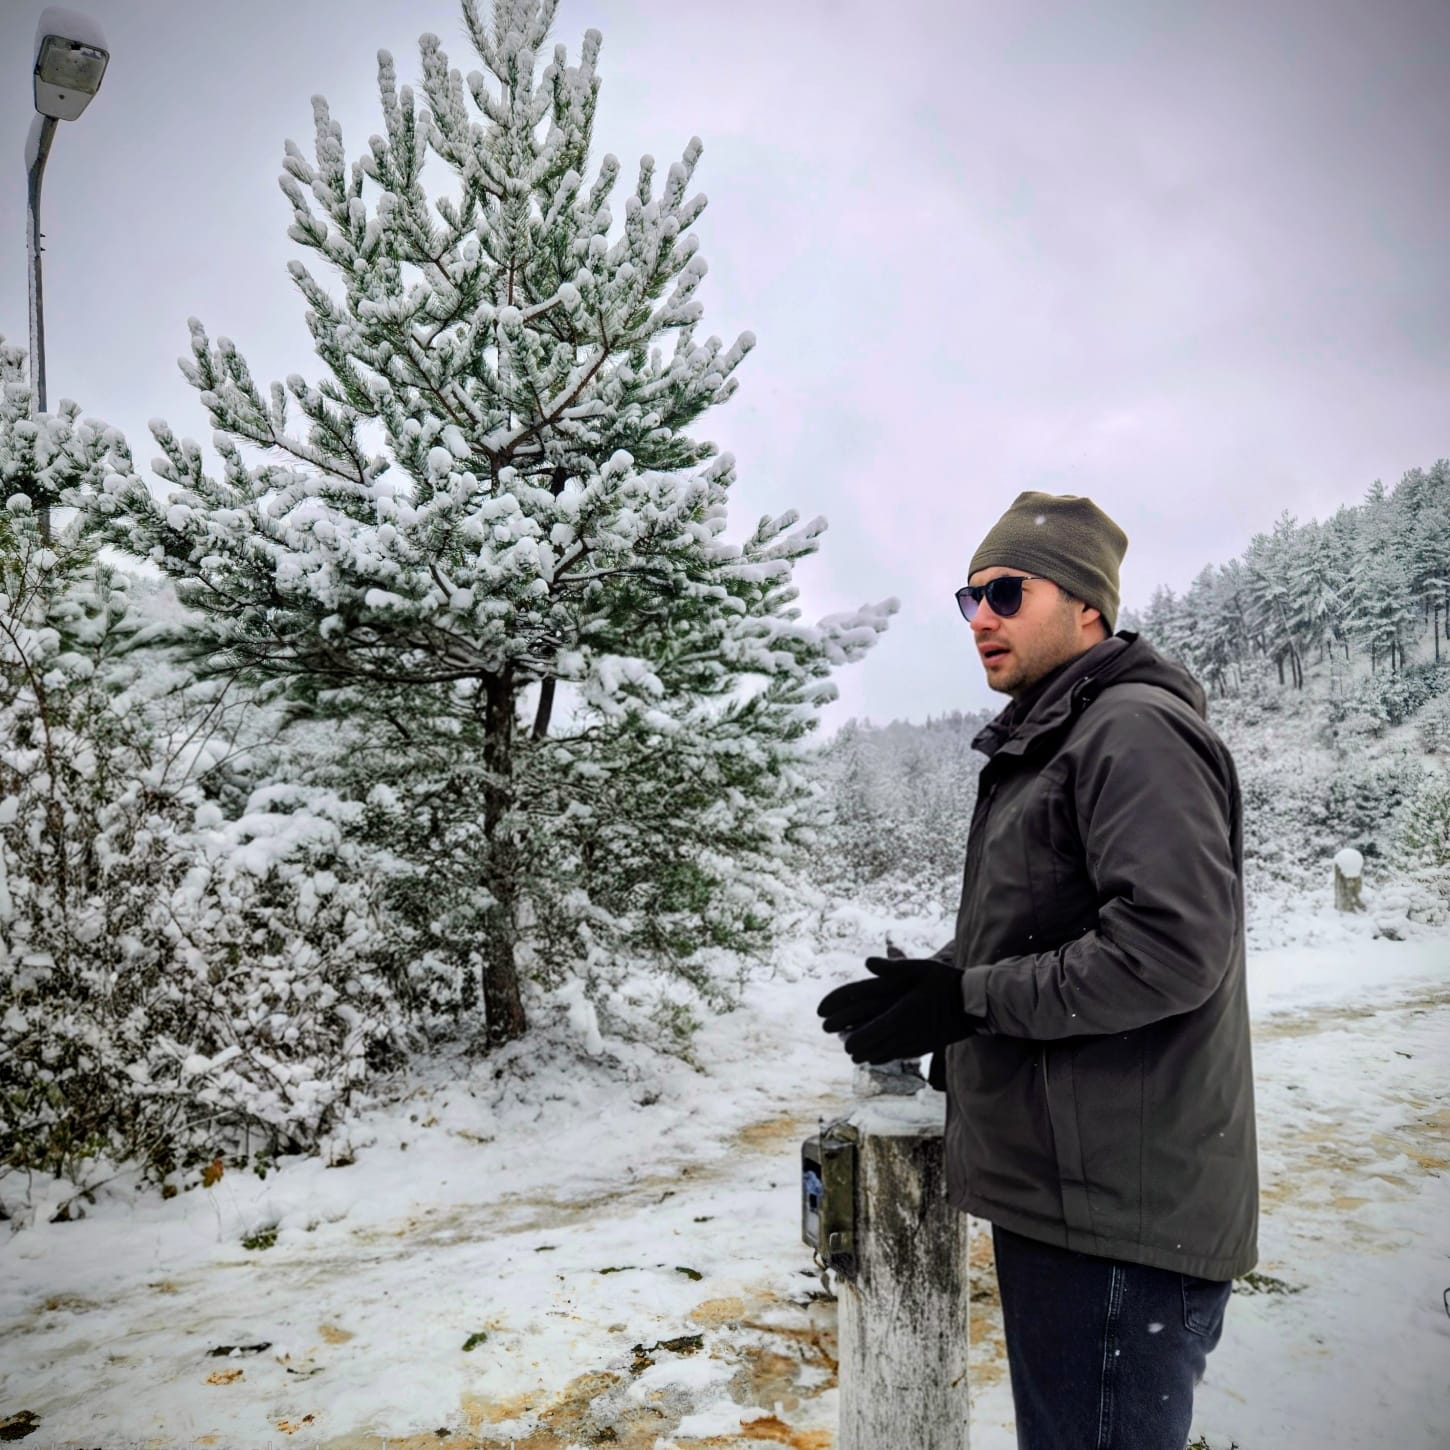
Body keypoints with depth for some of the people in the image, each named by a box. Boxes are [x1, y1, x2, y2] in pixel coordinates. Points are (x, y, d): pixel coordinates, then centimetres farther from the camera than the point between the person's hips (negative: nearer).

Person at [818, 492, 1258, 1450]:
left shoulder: (1136, 729, -15)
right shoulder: (1043, 745, 16)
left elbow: (1169, 947, -25)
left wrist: (965, 999, -18)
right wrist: (931, 981, 6)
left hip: (1121, 1215, -10)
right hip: (1057, 1191, 10)